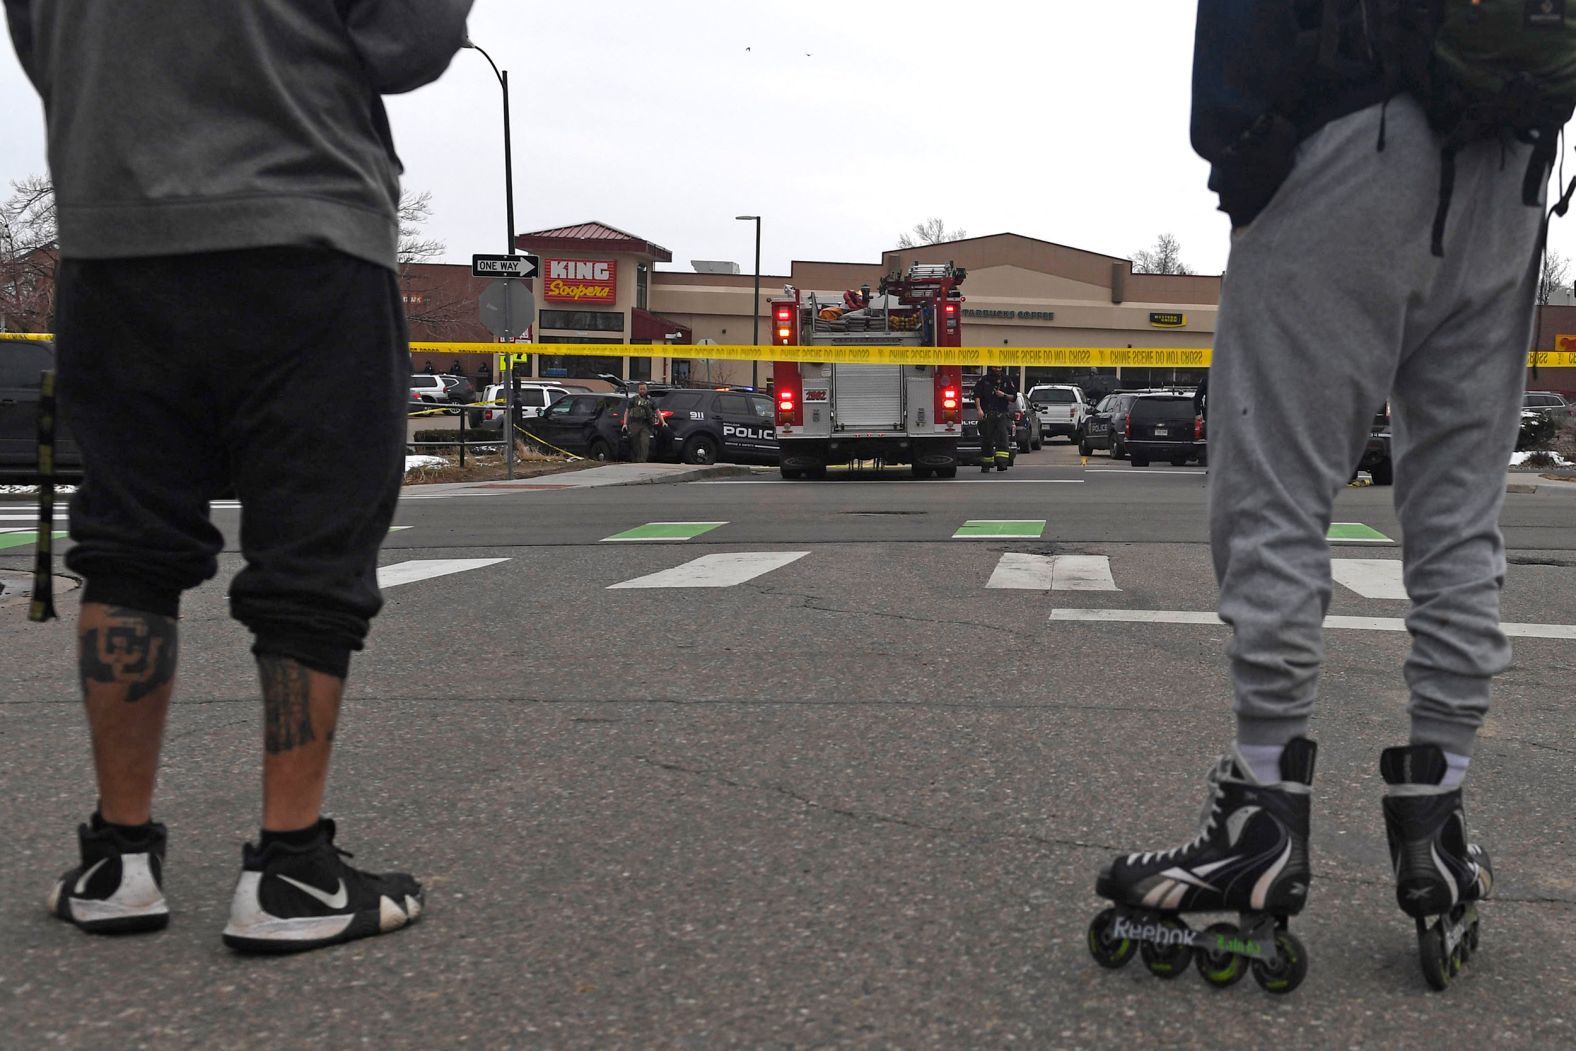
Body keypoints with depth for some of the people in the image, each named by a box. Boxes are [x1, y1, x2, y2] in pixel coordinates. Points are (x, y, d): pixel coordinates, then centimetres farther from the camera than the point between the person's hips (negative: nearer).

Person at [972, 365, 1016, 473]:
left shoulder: (1007, 381, 12)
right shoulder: (983, 380, 7)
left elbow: (1014, 397, 14)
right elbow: (977, 395, -1)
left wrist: (1004, 395, -6)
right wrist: (979, 409, -15)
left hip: (1002, 415, 0)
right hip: (987, 415, 0)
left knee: (1003, 437, -17)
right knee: (987, 440, 4)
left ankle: (1002, 462, -25)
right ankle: (985, 465, 12)